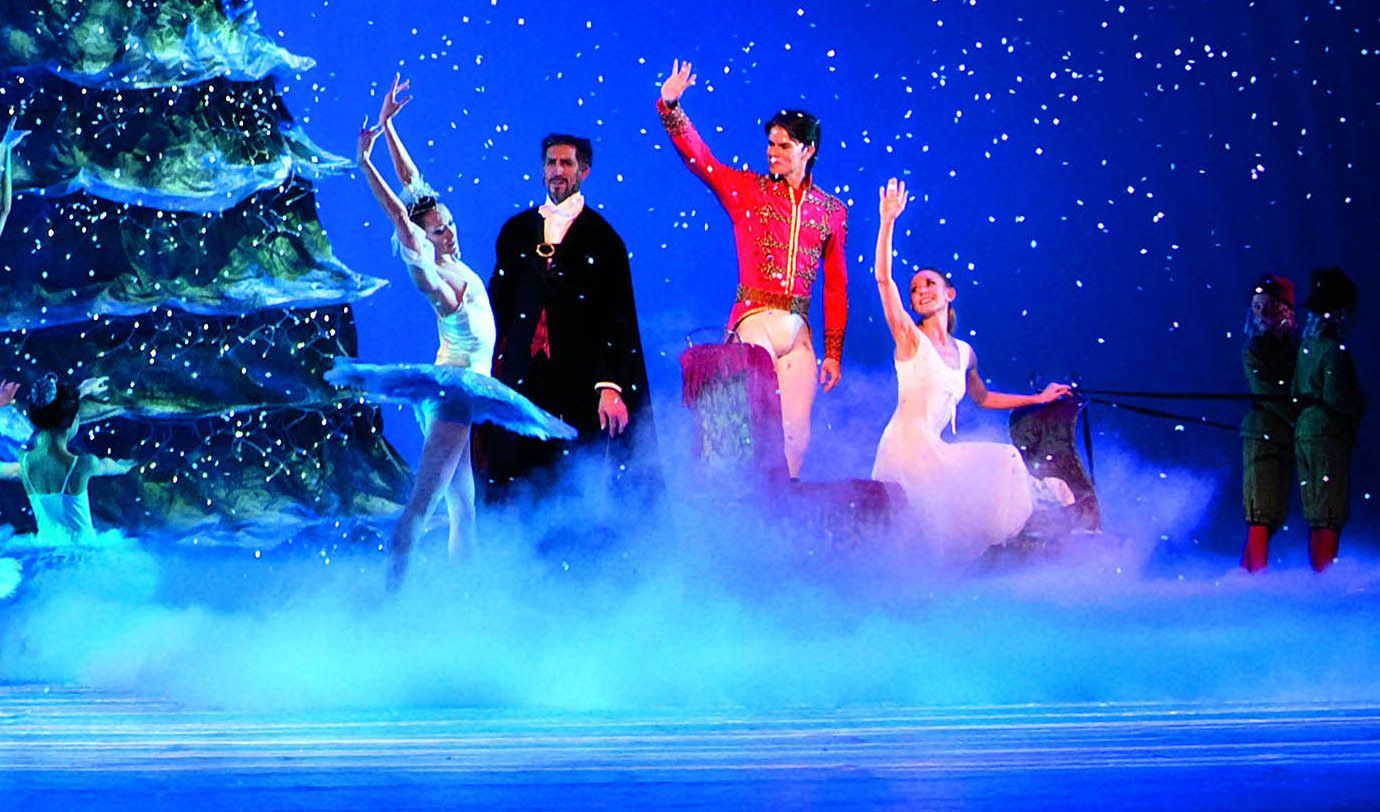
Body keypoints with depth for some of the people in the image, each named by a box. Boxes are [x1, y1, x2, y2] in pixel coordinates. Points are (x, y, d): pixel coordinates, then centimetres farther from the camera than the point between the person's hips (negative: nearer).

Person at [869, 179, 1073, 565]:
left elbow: (983, 398, 32)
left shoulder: (964, 353, 15)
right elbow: (883, 277, -15)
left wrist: (1038, 398, 29)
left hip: (936, 452, 6)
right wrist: (888, 221, -23)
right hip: (907, 447, -6)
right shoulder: (910, 339, -2)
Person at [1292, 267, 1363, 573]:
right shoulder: (1333, 346, -12)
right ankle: (1325, 570, -9)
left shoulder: (1308, 343, 14)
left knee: (1316, 511, 11)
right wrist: (1359, 405, -3)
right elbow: (1335, 396, -19)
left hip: (1304, 430, 9)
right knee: (1330, 512, -7)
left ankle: (1318, 572, 14)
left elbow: (1296, 392, 17)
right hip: (1328, 433, -9)